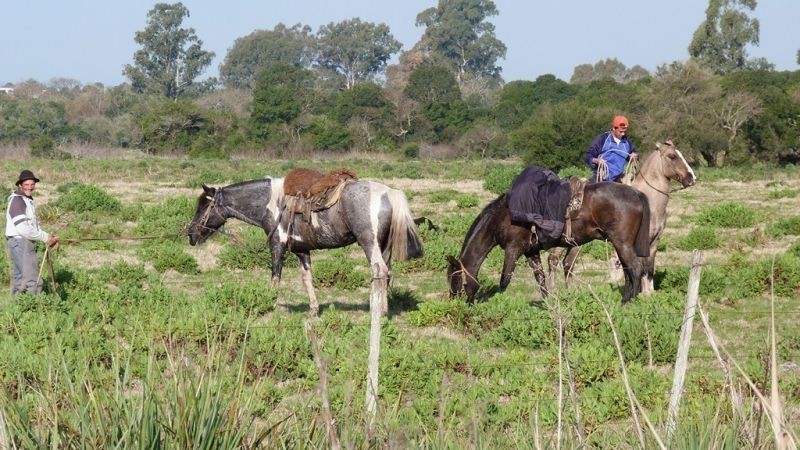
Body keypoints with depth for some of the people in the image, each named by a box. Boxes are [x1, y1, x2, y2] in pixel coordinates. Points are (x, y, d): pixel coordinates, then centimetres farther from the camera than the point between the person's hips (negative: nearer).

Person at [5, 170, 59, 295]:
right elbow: (23, 228, -22)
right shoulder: (17, 201, -14)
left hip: (27, 243, 10)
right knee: (33, 281, -14)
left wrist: (49, 237, 2)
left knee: (19, 279, 14)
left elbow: (33, 226, 18)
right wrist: (45, 238, -15)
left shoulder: (28, 200, 17)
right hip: (20, 243, -10)